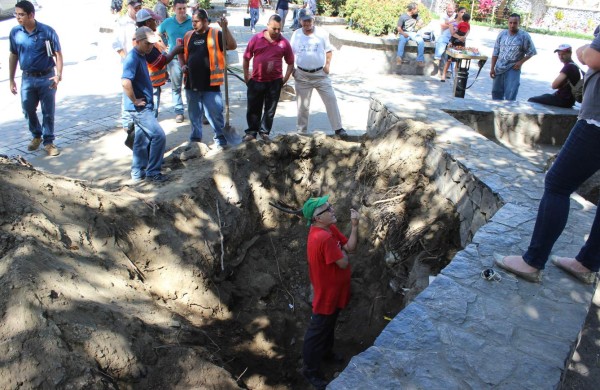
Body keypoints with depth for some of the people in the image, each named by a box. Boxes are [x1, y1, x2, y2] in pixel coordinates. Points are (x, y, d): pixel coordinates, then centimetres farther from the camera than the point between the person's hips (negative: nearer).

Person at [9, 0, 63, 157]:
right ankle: (36, 136, 34)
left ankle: (48, 142, 15)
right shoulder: (15, 32, -1)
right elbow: (13, 56, 8)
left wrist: (58, 75, -21)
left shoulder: (47, 31, -11)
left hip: (46, 78, -3)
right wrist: (11, 79, 9)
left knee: (48, 112, 3)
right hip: (27, 78, 3)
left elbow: (58, 54, -7)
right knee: (28, 110, 11)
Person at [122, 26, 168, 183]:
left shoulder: (141, 56, 13)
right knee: (159, 136, -9)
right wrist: (135, 101, -22)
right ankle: (153, 172, -1)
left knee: (142, 140, 14)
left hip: (143, 107, 10)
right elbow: (125, 82, -31)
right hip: (139, 108, -10)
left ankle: (138, 173, 23)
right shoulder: (132, 58, -18)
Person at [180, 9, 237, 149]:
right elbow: (181, 53, 23)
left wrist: (225, 28, -26)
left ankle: (220, 139, 13)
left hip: (210, 84, -5)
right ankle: (195, 139, 30)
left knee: (214, 113, -2)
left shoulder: (216, 34, -4)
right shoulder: (188, 35, 10)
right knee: (194, 114, 16)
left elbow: (232, 46, -17)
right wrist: (183, 65, 5)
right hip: (192, 83, 5)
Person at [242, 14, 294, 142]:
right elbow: (246, 58, 6)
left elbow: (290, 63, 7)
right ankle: (251, 132, 20)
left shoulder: (284, 43, 0)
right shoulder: (256, 39, -1)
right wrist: (246, 76, 4)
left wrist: (285, 78, 0)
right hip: (256, 81, 0)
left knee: (270, 109, 9)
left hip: (275, 82, 0)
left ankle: (264, 132, 24)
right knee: (253, 108, 7)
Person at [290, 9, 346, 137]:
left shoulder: (322, 33, -2)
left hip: (320, 74, -1)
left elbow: (329, 50, 6)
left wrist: (327, 64, -7)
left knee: (331, 99, -5)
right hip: (302, 75, 1)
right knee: (302, 104, 8)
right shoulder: (296, 35, 2)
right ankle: (301, 130, 22)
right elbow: (291, 53, 12)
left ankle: (338, 128, 3)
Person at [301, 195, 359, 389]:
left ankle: (326, 351, 53)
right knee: (318, 330, 9)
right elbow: (343, 263, -28)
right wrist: (343, 253, -7)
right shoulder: (323, 237, -34)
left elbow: (351, 247, -2)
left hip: (335, 289, 9)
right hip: (326, 291, -9)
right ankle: (310, 369, 26)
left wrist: (355, 226, -14)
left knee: (329, 324, 30)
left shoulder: (330, 228, -3)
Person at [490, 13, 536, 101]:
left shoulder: (524, 36, -7)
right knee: (496, 92, 12)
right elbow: (495, 52, 6)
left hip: (513, 70, -4)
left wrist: (520, 62, -12)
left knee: (510, 97, -10)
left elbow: (531, 52, 0)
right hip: (499, 68, 4)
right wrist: (492, 68, 3)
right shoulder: (502, 34, 2)